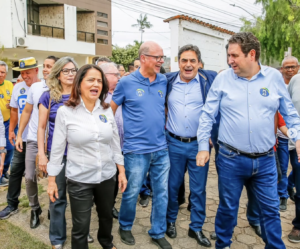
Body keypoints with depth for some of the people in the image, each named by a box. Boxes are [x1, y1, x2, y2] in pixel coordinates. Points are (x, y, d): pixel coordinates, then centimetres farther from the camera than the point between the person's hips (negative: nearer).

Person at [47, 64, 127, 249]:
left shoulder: (107, 110, -1)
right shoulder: (65, 111, -11)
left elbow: (115, 143, 5)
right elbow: (57, 148, -6)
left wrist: (122, 171, 5)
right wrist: (52, 179, -4)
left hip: (107, 176, 4)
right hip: (79, 179, -3)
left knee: (107, 216, 24)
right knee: (80, 226, 6)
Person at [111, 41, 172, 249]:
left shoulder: (164, 81, 4)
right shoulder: (127, 82, -7)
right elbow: (111, 110, 2)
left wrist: (165, 126, 10)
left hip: (161, 149, 4)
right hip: (137, 150, -4)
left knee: (162, 193, 12)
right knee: (132, 193, 11)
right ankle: (125, 227, 37)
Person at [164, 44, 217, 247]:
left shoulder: (210, 79, -4)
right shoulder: (168, 80, 2)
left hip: (200, 144, -1)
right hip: (174, 144, 1)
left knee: (198, 189, 10)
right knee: (173, 186, 14)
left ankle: (196, 227, 30)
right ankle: (170, 221, 37)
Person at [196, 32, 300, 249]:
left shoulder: (274, 77, 0)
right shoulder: (223, 78, -4)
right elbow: (208, 114, -1)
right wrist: (203, 146, -4)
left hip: (266, 160, 2)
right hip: (231, 158, -1)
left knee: (271, 208, 13)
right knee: (228, 207, 13)